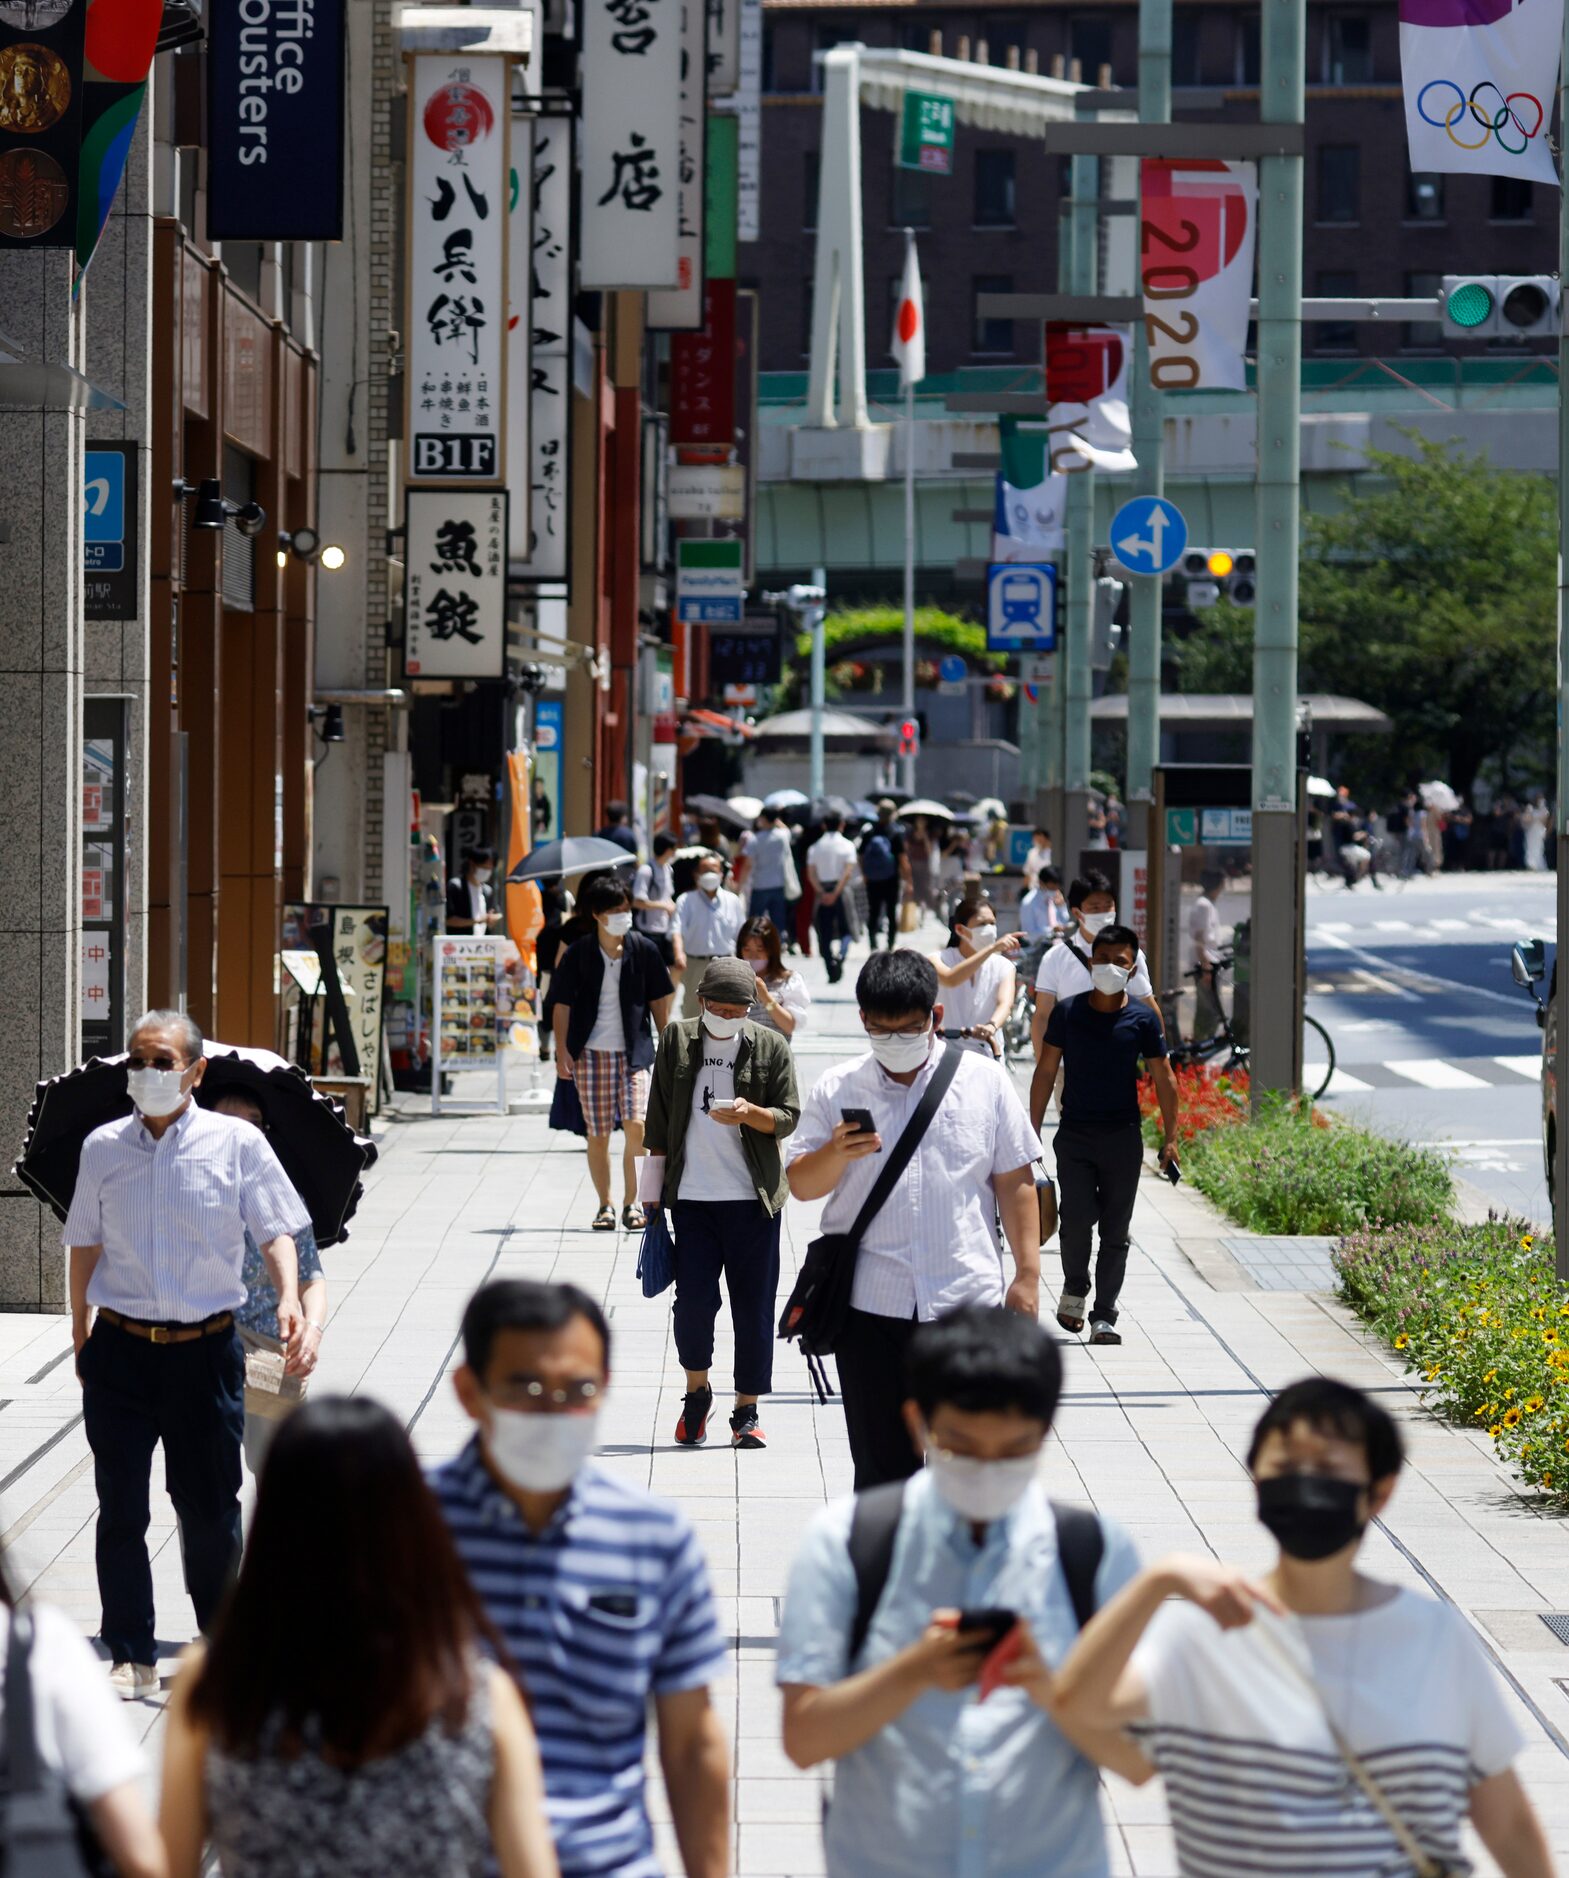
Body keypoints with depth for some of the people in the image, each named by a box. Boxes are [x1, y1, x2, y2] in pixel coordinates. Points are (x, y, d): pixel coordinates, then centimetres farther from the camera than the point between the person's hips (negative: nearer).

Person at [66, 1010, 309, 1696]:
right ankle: (130, 1655, 14)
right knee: (120, 1510, 3)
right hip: (121, 1350, 2)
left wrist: (289, 1300, -20)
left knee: (210, 1508, 7)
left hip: (204, 1350, -2)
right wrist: (82, 1333, 15)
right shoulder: (103, 1148, 4)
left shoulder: (236, 1143, -3)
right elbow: (85, 1245, 14)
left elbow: (275, 1232, -3)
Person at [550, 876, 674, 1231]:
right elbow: (562, 1005, 3)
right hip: (591, 1054, 0)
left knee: (636, 1126, -14)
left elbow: (658, 999, 11)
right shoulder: (578, 955, -1)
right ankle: (604, 1205, 15)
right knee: (598, 1135, 3)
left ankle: (631, 1203, -4)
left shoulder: (643, 950, 2)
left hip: (633, 1053, 0)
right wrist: (562, 1051, -3)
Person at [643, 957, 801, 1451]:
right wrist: (653, 1193, 10)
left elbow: (789, 1117, 2)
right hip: (691, 1195, 1)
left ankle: (747, 1411, 12)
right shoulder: (677, 1040, 6)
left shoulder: (770, 1046, 3)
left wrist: (749, 1114, -19)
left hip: (753, 1197, 0)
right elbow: (659, 1118, 12)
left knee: (753, 1307, 1)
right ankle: (697, 1392, 18)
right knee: (694, 1300, -6)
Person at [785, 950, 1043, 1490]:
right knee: (881, 1461, 3)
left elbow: (1015, 1182, 7)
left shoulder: (983, 1082, 4)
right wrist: (836, 1153, -16)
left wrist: (1027, 1274, 2)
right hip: (870, 1304, 0)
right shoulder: (836, 1089, 5)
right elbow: (801, 1184, 5)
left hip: (967, 1302, 0)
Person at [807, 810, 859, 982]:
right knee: (845, 931, 8)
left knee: (825, 934, 7)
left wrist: (822, 893, -9)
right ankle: (840, 956, -23)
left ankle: (832, 973, 3)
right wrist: (835, 893, -12)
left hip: (822, 894, 2)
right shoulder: (847, 845, -3)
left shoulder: (815, 847, 4)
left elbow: (811, 874, -5)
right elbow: (848, 873, -13)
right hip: (840, 891, -2)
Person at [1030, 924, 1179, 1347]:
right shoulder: (1067, 1012, 0)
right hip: (1074, 1134, 0)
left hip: (1123, 1137, 0)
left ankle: (1104, 1316, 10)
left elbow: (1164, 1080, 4)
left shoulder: (1142, 1020, -1)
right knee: (1077, 1218, -13)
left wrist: (1170, 1139, -1)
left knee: (1115, 1231, 2)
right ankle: (1075, 1288, 13)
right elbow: (1045, 1073, 5)